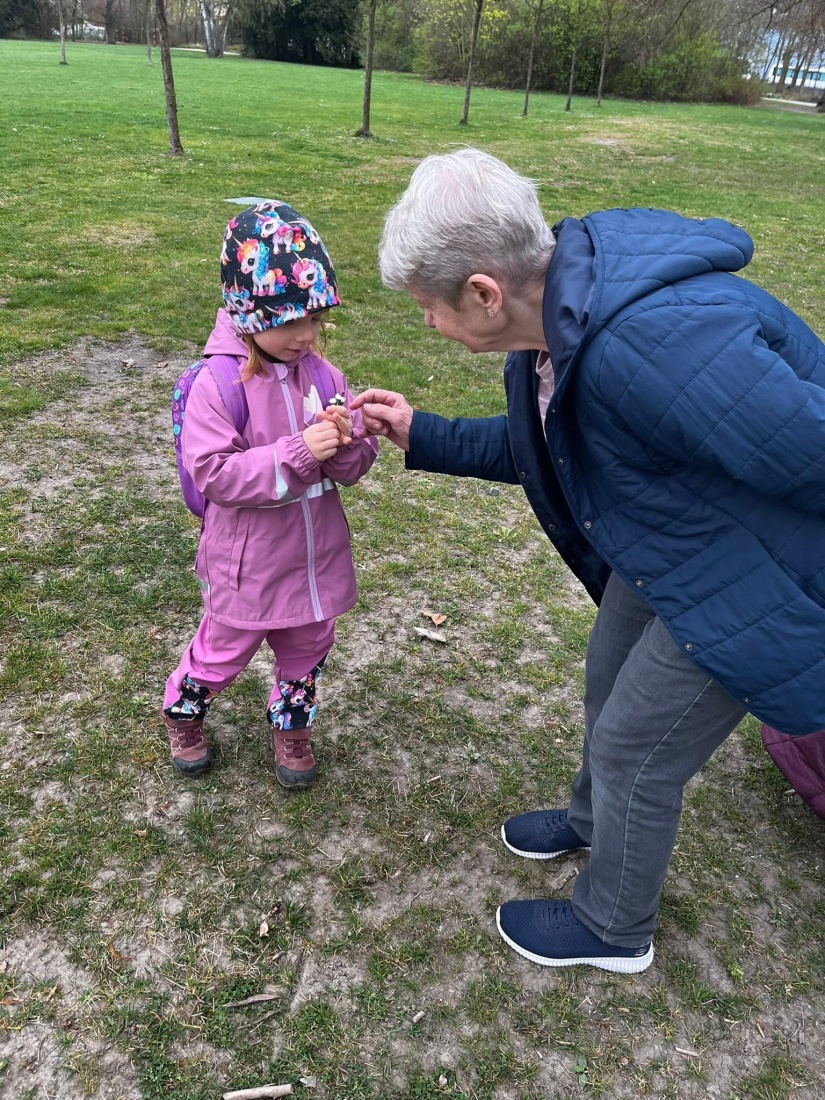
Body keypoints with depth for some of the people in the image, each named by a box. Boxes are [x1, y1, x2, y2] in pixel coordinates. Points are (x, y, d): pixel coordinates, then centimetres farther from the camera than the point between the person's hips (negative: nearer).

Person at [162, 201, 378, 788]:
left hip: (316, 554, 5)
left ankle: (291, 724, 49)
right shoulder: (219, 383, -19)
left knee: (308, 648, 23)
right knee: (223, 650, 18)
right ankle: (183, 710, 48)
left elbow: (355, 466, -1)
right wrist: (298, 452, -31)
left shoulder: (321, 372, -5)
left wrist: (346, 441, -24)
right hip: (248, 563, -4)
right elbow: (214, 473, -24)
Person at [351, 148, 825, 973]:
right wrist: (420, 437, 4)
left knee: (634, 747, 7)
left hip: (753, 577, -8)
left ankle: (612, 928, 37)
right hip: (669, 544, 9)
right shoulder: (556, 312, -7)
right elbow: (537, 447, 9)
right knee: (609, 680, 25)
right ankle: (592, 821, 56)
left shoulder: (655, 339, -40)